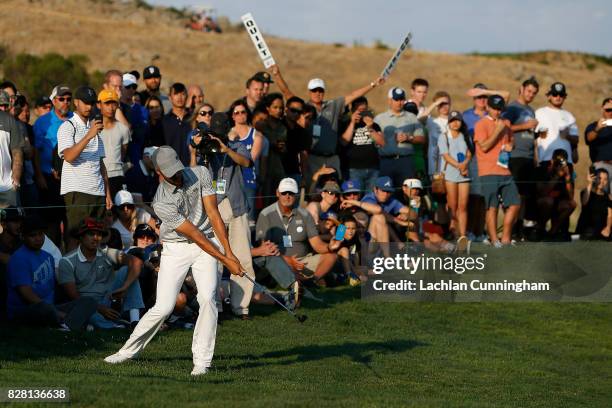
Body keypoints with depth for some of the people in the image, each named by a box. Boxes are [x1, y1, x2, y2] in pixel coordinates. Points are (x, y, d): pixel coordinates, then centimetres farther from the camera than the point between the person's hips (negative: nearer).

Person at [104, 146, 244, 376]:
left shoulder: (201, 174, -9)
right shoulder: (162, 203, -21)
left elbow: (213, 214, -9)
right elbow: (195, 235, -19)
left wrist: (229, 252, -13)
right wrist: (225, 261, -17)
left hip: (208, 245, 2)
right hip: (175, 250, -2)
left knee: (207, 298, -19)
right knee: (163, 307, -8)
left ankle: (202, 360, -14)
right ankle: (129, 350, 14)